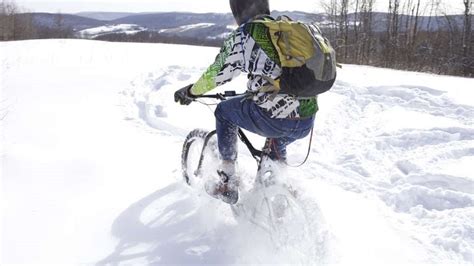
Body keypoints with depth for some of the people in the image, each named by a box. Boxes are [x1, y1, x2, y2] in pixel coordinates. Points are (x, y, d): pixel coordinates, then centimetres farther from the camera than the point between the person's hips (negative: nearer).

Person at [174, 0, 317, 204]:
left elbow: (217, 74, -2)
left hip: (275, 118, -6)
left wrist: (190, 92, 16)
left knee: (224, 111, 21)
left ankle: (227, 184, 20)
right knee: (275, 145, 38)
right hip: (307, 122, 6)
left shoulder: (242, 36, -2)